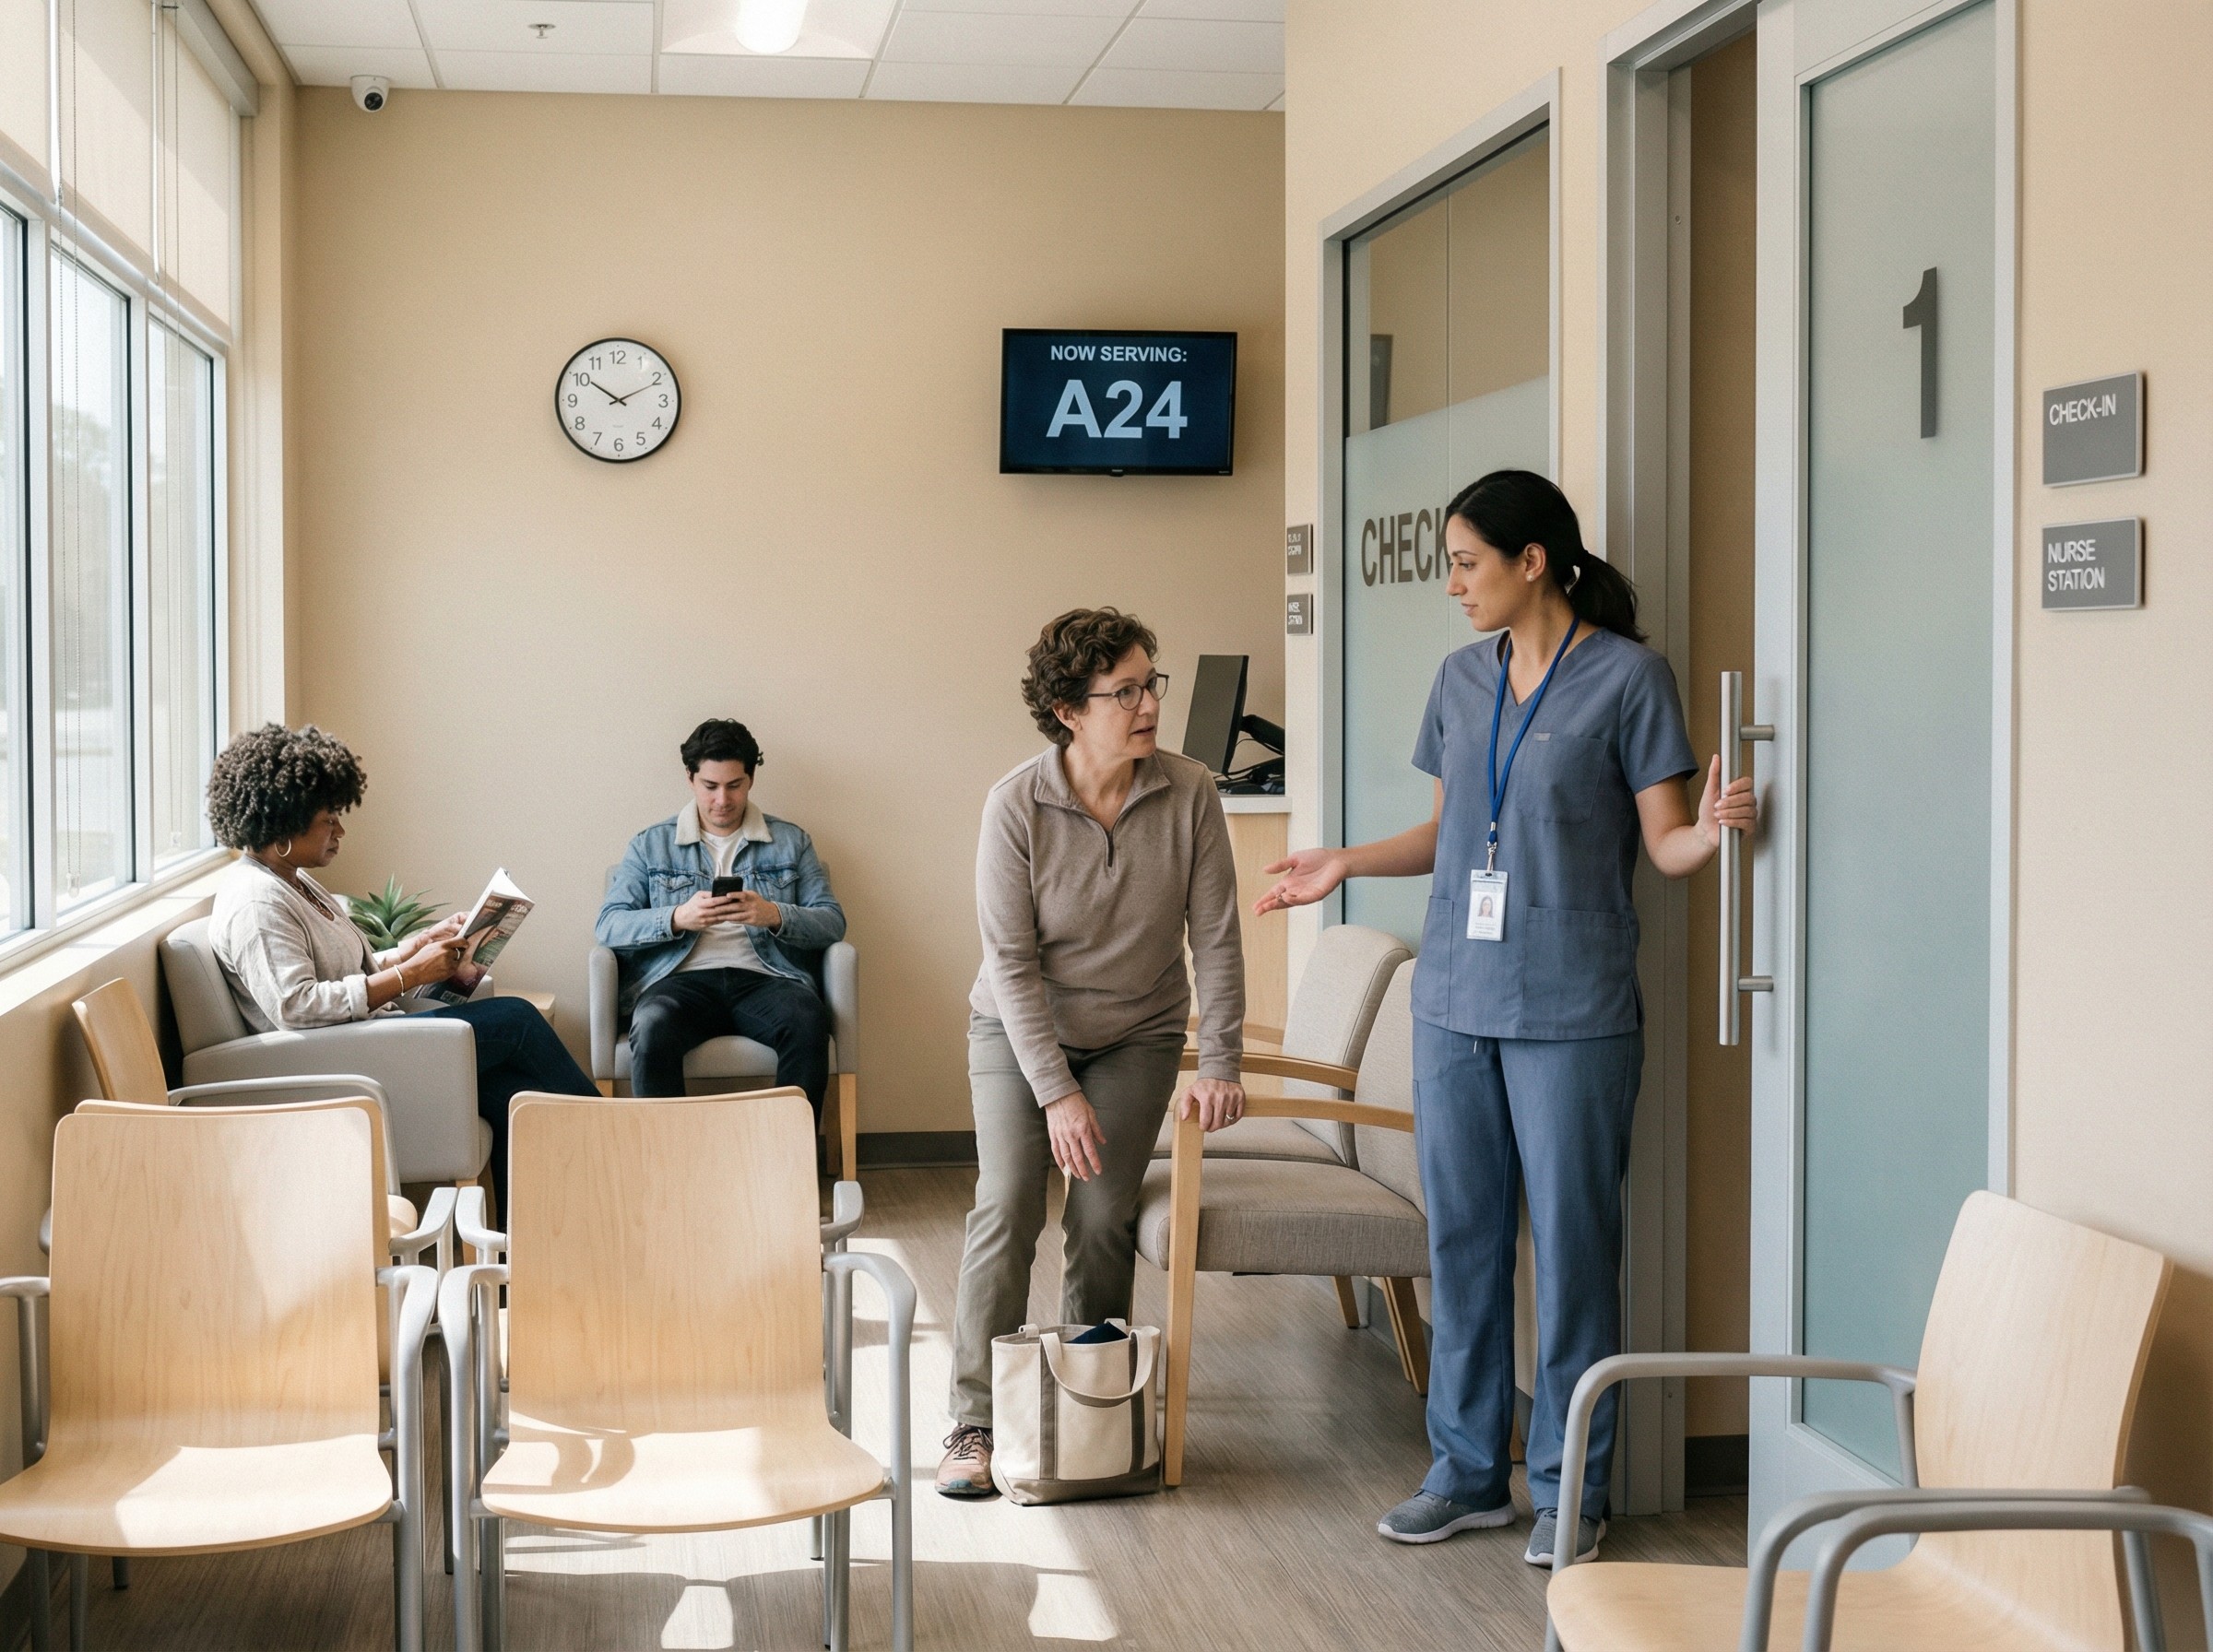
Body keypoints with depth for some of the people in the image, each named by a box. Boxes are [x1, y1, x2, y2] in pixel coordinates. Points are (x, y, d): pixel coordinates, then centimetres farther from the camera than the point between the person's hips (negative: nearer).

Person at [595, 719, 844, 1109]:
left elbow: (832, 922, 10)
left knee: (808, 1023, -34)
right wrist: (677, 919, -13)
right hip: (682, 979, -1)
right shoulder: (650, 846, 16)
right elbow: (608, 926, 6)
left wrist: (775, 916, -11)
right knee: (652, 1028, -36)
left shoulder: (791, 841, 18)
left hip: (765, 978, 1)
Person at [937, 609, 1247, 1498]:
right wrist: (1057, 1092, -22)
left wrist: (1219, 1065, -15)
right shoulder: (1017, 805, -20)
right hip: (1019, 1027, -1)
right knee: (1007, 1207, -14)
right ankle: (974, 1423, -7)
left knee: (1104, 1219, -9)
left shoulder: (1188, 793, -16)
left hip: (1137, 1032, 1)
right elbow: (1012, 961, -18)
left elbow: (1215, 938, -10)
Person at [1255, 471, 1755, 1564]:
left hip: (1571, 1011, -5)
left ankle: (1571, 1487, 12)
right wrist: (1347, 864, 10)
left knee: (1571, 1240, 0)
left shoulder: (1627, 677, -5)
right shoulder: (1462, 679, 12)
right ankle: (1467, 1471, 22)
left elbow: (1665, 847, -5)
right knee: (1460, 1236, 10)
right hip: (1456, 1000, 6)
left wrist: (1713, 827, -26)